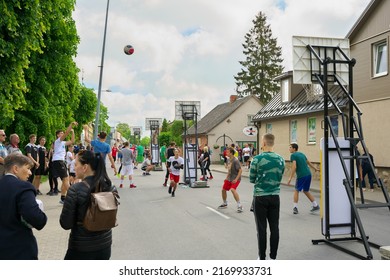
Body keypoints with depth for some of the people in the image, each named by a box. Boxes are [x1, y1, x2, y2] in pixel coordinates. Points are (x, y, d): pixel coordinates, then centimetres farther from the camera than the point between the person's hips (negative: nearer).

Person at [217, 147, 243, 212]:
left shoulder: (235, 160, -21)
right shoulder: (229, 159, 6)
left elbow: (240, 170, -23)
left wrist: (236, 179, -27)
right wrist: (226, 177, 17)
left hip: (235, 179, -9)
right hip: (229, 178, 9)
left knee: (233, 189, -28)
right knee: (223, 189, 13)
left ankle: (239, 206, -19)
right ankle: (224, 203, 36)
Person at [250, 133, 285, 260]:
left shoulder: (257, 159, -12)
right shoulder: (281, 159, 2)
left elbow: (252, 180, -3)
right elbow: (279, 179, 12)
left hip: (260, 197, -4)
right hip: (275, 197, 4)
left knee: (262, 228, 4)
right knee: (274, 227, 9)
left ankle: (262, 258, 11)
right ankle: (273, 257, 17)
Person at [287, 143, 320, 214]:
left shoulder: (293, 155, -7)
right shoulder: (301, 154, 16)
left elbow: (294, 166, -18)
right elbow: (309, 163, 26)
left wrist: (290, 178, -19)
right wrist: (316, 169, 39)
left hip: (301, 176, -7)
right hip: (308, 174, 7)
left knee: (296, 191, 10)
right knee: (306, 191, 20)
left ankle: (295, 208, 9)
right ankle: (315, 205, 20)